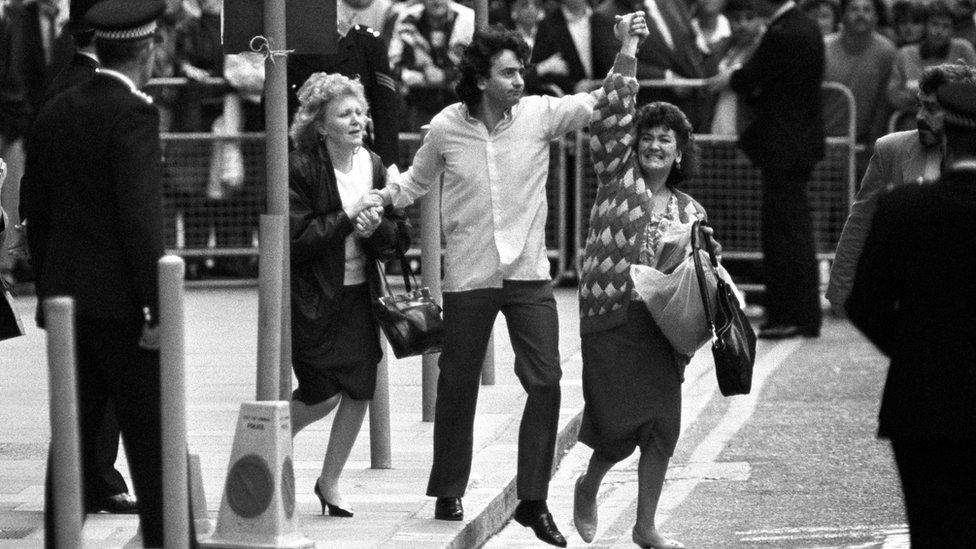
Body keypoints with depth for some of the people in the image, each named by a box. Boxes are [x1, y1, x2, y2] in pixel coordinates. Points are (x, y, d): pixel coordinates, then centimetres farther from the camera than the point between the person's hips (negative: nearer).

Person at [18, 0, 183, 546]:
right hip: (122, 303, -7)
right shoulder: (133, 114, -13)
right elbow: (142, 219, -18)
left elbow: (35, 211, 13)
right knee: (154, 444, -2)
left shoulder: (53, 115, 9)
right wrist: (157, 310, -16)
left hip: (68, 299, 7)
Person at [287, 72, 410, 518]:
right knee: (324, 395, -6)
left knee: (360, 389, 0)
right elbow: (296, 238, -19)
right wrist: (349, 219, -21)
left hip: (359, 292, 5)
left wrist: (375, 228, -16)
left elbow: (400, 237, 5)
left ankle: (330, 481, 19)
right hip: (312, 296, -5)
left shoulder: (374, 167, 4)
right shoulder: (299, 168, -12)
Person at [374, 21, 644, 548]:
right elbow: (416, 181, 12)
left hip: (529, 273, 1)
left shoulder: (539, 113, -4)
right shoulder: (446, 128, -4)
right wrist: (378, 197, -4)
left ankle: (532, 501, 3)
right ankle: (448, 493, 26)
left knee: (545, 383, -6)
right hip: (469, 276, -1)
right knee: (457, 386, 9)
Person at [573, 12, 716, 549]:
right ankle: (589, 485, 27)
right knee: (618, 421, -5)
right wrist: (627, 54, -9)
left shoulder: (690, 211, 15)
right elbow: (610, 116, -6)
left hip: (663, 327, 4)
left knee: (661, 425, 0)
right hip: (611, 320, -4)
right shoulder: (617, 178, 5)